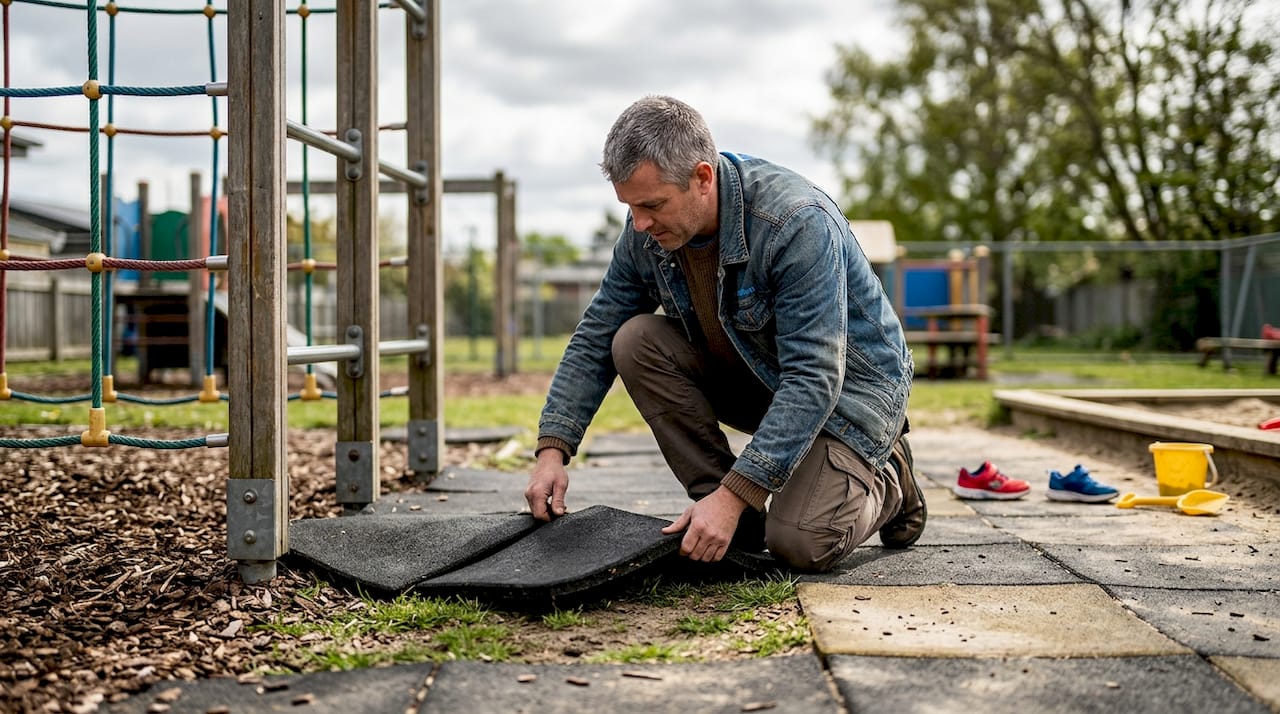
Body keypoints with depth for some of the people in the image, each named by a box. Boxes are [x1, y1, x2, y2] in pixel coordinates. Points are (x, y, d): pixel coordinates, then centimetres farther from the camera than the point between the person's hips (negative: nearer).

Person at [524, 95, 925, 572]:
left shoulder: (797, 224, -33)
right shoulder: (647, 231, -13)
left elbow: (814, 380, -36)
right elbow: (594, 339, -3)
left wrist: (732, 496, -40)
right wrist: (552, 450, -14)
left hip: (846, 382, -6)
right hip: (752, 373, 7)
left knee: (800, 543, -26)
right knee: (636, 342, -18)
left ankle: (885, 483, 10)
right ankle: (739, 521, -8)